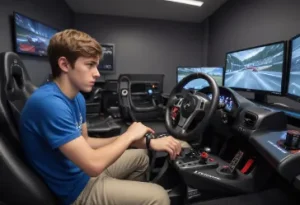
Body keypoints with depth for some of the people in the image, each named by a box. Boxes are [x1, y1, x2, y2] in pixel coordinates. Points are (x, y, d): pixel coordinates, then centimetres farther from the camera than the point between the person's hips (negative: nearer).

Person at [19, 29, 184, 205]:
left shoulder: (77, 97, 0)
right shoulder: (49, 103, -30)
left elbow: (84, 142, 4)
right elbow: (94, 165, -32)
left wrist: (138, 141, -6)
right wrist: (129, 135, -16)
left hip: (84, 170, 9)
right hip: (77, 189, -8)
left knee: (141, 155, 20)